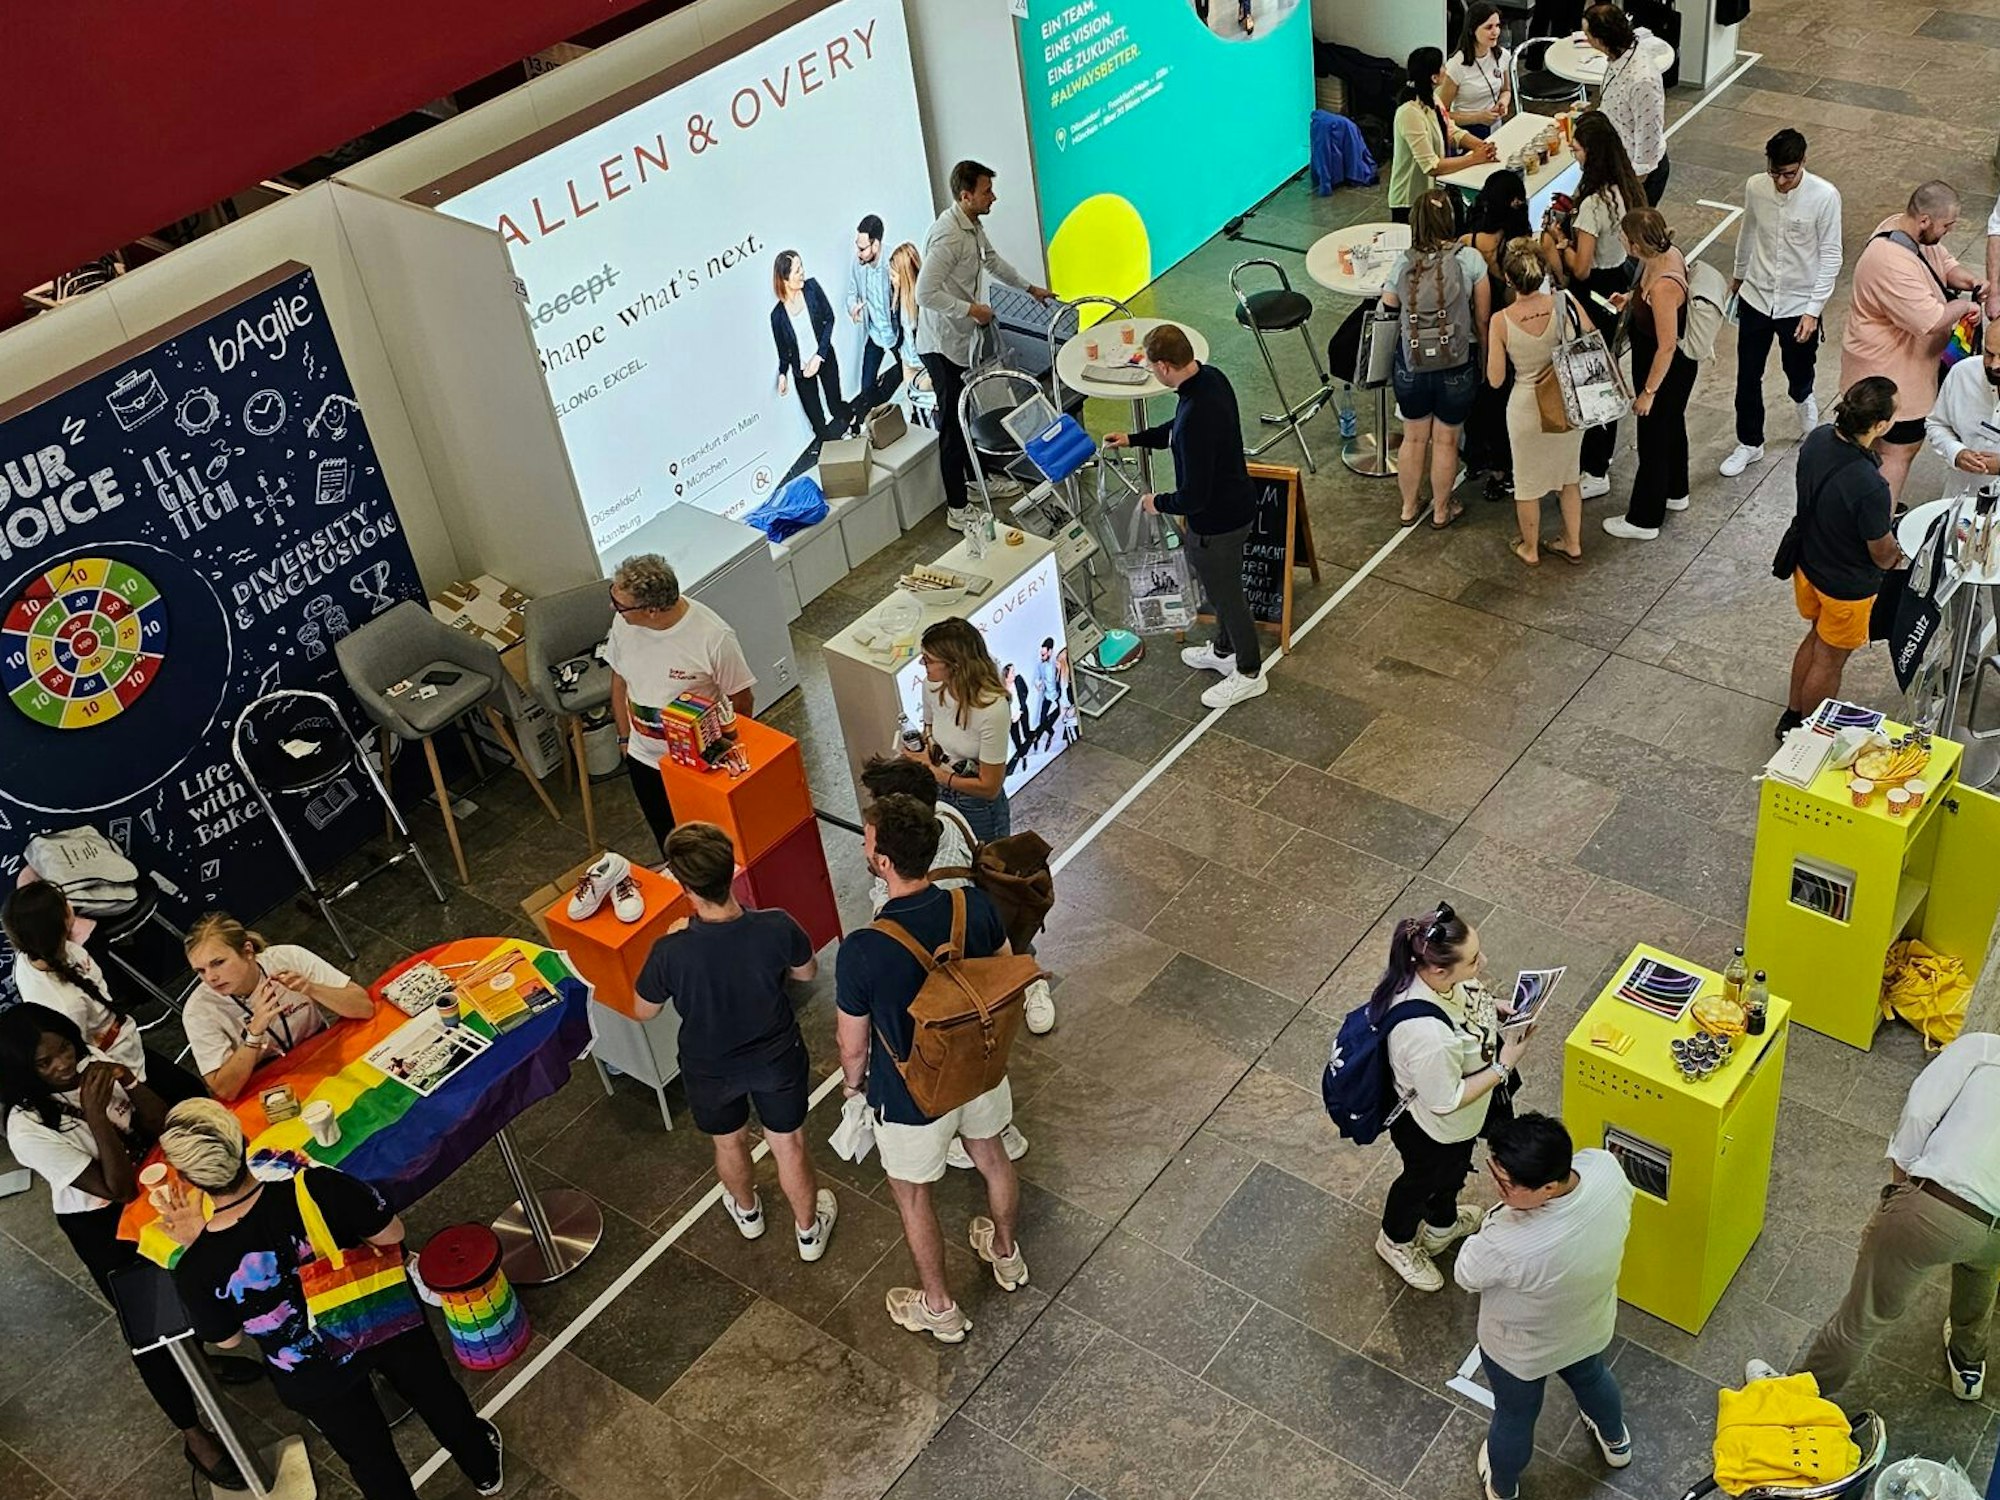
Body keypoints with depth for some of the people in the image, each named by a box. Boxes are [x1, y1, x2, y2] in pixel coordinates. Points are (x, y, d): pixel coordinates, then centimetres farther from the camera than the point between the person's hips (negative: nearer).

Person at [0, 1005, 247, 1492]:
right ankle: (194, 1434, 24)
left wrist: (129, 1084, -30)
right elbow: (118, 1188, -30)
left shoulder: (89, 1063, -15)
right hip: (101, 1224, -5)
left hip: (147, 1180, 5)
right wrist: (95, 1114, -38)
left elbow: (163, 1123, -12)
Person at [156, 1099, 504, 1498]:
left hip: (316, 1382, -1)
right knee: (435, 1392, 34)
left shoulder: (196, 1270, -30)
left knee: (371, 1459, 28)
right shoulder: (316, 1186, -32)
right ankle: (483, 1468, 60)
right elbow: (392, 1235, -15)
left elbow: (227, 1338, -8)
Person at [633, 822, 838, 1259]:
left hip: (710, 1068, 0)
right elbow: (807, 971, -8)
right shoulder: (777, 928, -31)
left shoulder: (671, 952, -35)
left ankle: (747, 1211, 59)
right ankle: (809, 1230, 49)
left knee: (729, 1143, 31)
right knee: (789, 1144, 26)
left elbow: (644, 1012, -13)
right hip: (778, 1058, 0)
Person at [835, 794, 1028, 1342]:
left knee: (912, 1196, 24)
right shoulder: (975, 907, -23)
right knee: (991, 1157, 32)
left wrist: (853, 1081, 4)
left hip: (913, 1097, -4)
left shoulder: (862, 952, -35)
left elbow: (854, 1047, -19)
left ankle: (940, 1308, 45)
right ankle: (1007, 1255, 59)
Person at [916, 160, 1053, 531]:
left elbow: (993, 261, 26)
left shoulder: (973, 225, 6)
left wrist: (1029, 288, 30)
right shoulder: (948, 235, -26)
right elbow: (926, 293, -30)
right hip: (942, 343, -10)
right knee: (953, 424, -4)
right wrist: (971, 309, -24)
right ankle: (957, 510, 3)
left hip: (961, 338, 10)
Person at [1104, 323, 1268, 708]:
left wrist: (1158, 503, -12)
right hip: (1237, 504, 9)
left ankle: (1249, 674, 33)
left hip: (1217, 522, -9)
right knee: (1223, 585, 29)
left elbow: (1193, 497, -31)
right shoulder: (1211, 377, -7)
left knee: (1226, 593, 13)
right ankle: (1224, 650, 51)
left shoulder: (1195, 420, -37)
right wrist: (1134, 439, 19)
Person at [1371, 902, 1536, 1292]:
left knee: (1453, 1171, 35)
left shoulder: (1428, 972, -25)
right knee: (1423, 1180, 26)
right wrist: (1504, 1066, -27)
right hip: (1433, 1130, -7)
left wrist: (1494, 1009, -13)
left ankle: (1442, 1226, 66)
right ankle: (1396, 1241, 58)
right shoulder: (1427, 1035, -49)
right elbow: (1447, 1101, -31)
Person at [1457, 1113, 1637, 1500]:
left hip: (1521, 1351, -4)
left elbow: (1465, 1274, -24)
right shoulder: (1605, 1166, -33)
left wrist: (1495, 1219, -15)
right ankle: (1617, 1442, 69)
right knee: (1591, 1378, 38)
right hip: (1590, 1325, 5)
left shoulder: (1510, 1246, -48)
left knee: (1515, 1417, 28)